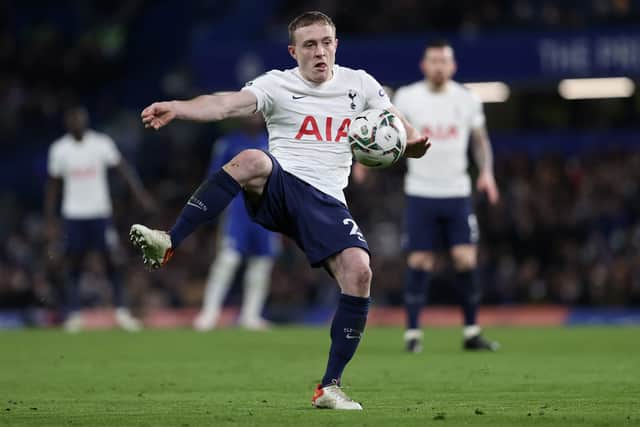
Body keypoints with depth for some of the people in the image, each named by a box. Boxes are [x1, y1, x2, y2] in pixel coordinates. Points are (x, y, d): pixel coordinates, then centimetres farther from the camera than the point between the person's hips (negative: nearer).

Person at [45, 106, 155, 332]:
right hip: (73, 215, 1)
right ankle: (73, 315, 7)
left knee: (112, 260, -4)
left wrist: (139, 192, -23)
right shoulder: (59, 149, 0)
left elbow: (123, 167, -9)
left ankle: (121, 311, 2)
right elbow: (52, 186, 7)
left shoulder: (101, 143, -4)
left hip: (100, 213, -1)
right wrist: (50, 222, 6)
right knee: (73, 264, 2)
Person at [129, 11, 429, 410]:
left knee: (359, 272, -21)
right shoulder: (278, 84, 3)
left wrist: (413, 141, -16)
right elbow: (227, 104, -14)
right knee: (251, 160, -37)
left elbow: (400, 130, 11)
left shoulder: (359, 84, 12)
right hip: (277, 185, -2)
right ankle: (168, 245, -36)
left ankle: (330, 387, -10)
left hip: (326, 200, 2)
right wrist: (177, 107, -33)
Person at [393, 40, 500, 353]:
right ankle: (412, 333, 5)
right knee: (419, 262, -4)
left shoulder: (467, 100, 4)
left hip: (457, 192, 1)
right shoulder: (406, 98, -1)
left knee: (466, 260, -5)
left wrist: (486, 171, -1)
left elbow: (480, 140, 14)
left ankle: (472, 333, 5)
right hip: (421, 194, -1)